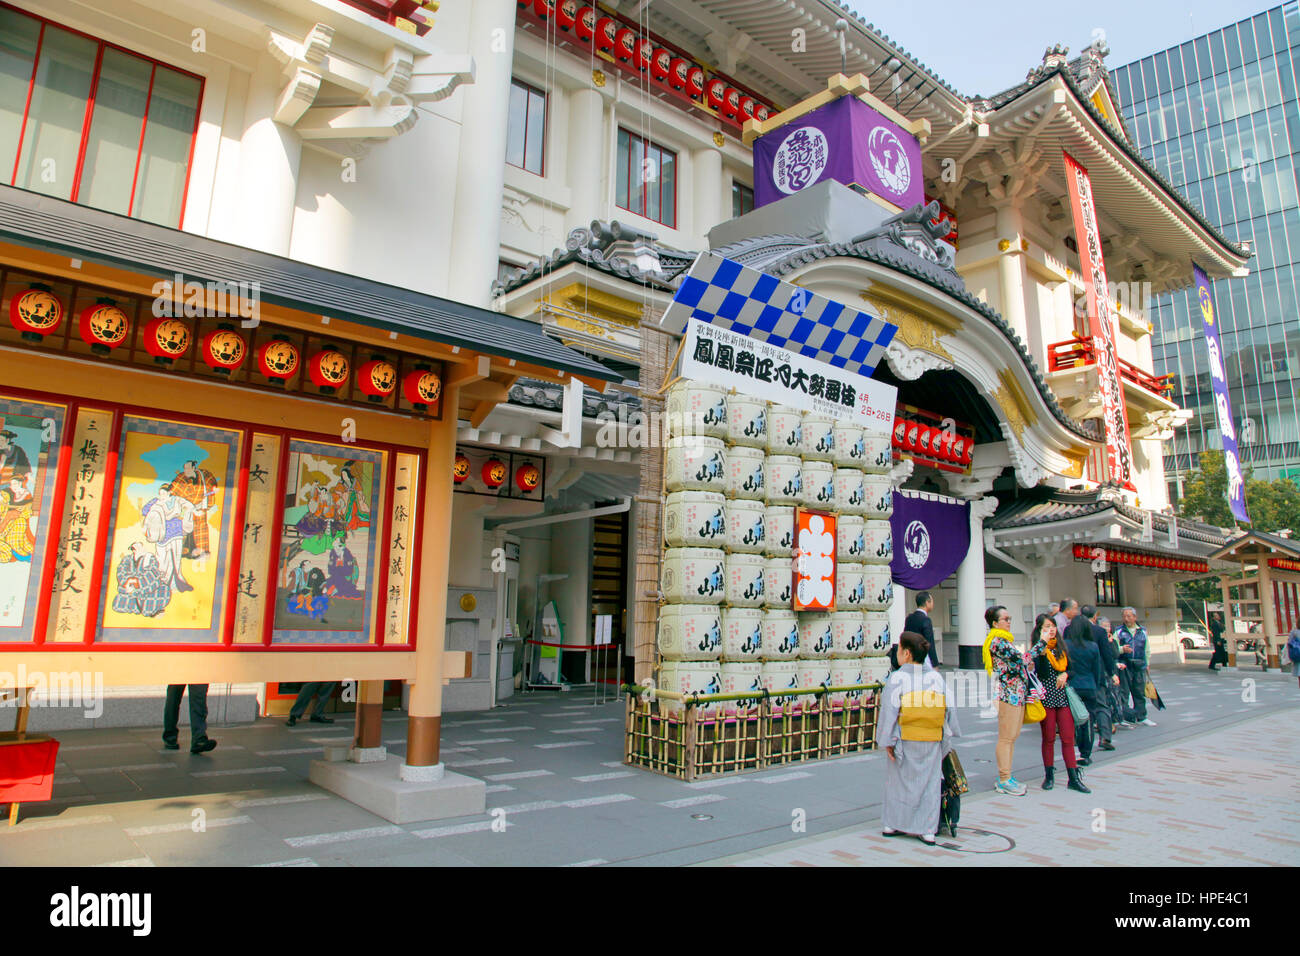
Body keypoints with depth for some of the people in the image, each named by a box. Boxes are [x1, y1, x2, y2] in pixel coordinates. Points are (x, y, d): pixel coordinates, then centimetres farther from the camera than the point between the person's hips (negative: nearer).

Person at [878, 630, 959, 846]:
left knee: (899, 781, 12)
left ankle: (893, 824, 21)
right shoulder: (936, 677, 2)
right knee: (930, 783, 11)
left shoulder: (897, 678, -11)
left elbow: (889, 711, -14)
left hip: (905, 741, -2)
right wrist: (947, 736, 15)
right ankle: (927, 830, 12)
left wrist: (888, 741, -8)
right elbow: (950, 708, 4)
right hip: (932, 742, 2)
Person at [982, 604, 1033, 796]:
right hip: (1008, 692, -10)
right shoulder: (997, 641, -14)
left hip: (1018, 692, 10)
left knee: (1012, 736, 13)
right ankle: (1004, 780, 2)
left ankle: (1007, 777, 20)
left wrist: (1027, 665, 6)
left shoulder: (1006, 640, 17)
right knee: (1006, 737, -4)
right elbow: (1021, 657, -21)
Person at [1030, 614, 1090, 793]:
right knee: (1048, 738, 3)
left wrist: (1065, 674, -5)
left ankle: (1074, 778, 7)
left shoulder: (1061, 646, 11)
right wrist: (1043, 644, -24)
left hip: (1063, 696, 4)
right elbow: (1041, 672, -19)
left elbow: (1070, 667, 18)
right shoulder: (1037, 649, -5)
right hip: (1046, 696, -4)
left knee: (1068, 738, 2)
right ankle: (1049, 775, 15)